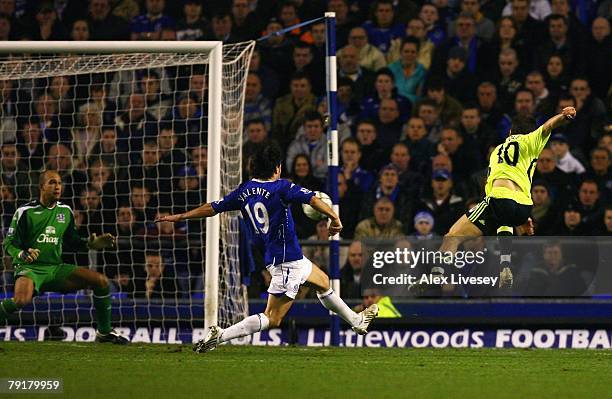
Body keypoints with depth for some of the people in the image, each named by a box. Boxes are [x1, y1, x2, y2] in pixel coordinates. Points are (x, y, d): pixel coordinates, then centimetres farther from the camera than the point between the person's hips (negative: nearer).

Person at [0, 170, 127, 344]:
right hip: (29, 268, -5)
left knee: (101, 281, -6)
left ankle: (104, 332, 8)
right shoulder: (25, 212, -6)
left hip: (56, 268, 5)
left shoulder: (66, 211, 10)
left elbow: (72, 240, 21)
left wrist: (90, 244, 3)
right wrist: (23, 254, -26)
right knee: (21, 300, -39)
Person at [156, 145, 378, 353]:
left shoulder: (245, 190, 4)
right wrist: (334, 217, -19)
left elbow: (213, 208, 7)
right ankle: (219, 336, -17)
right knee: (272, 319, -8)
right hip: (287, 261, -9)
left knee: (323, 283, 28)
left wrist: (180, 217, 17)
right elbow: (311, 199, -27)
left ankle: (357, 321, 45)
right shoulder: (280, 187, -14)